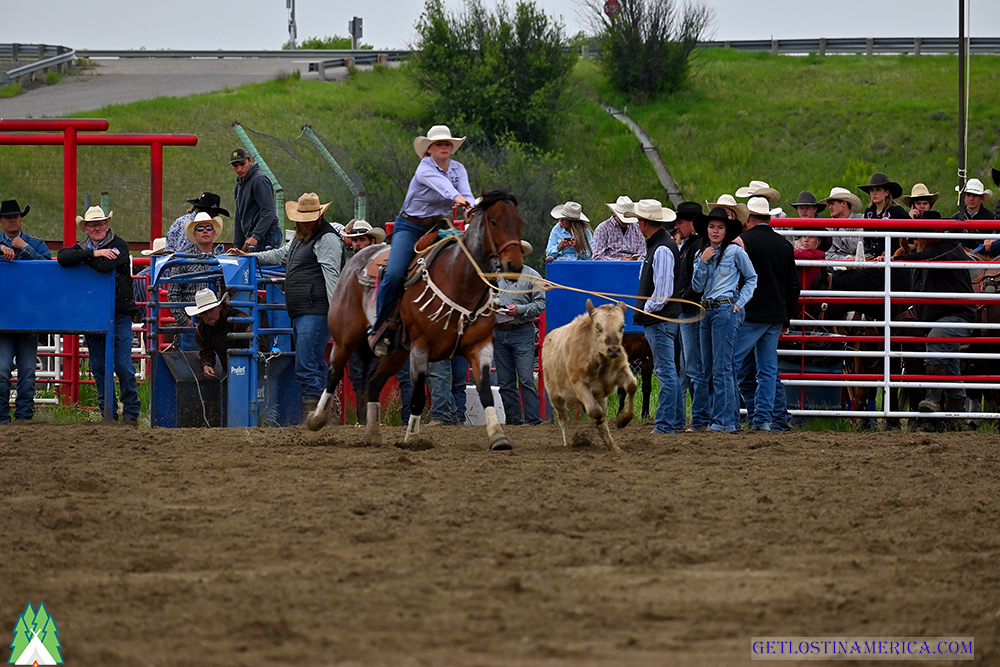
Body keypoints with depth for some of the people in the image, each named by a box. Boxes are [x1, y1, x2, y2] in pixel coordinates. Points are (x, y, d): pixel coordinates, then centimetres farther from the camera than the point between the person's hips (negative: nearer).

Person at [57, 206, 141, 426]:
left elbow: (105, 266, -21)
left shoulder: (119, 245, -2)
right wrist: (93, 253, -16)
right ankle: (109, 413, 14)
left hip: (119, 316, -4)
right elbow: (63, 258, -12)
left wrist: (82, 258, -7)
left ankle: (131, 413, 6)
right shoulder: (81, 248, 9)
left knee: (123, 366, -5)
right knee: (99, 367, 6)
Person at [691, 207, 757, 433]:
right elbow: (697, 286, 8)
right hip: (707, 311, 7)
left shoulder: (735, 251, -3)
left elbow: (752, 278, 3)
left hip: (726, 310, -7)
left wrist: (740, 303, -7)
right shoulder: (702, 254, 14)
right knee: (708, 369, 8)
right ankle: (714, 416, 13)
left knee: (721, 368, -11)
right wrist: (703, 262, -4)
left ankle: (725, 421, -12)